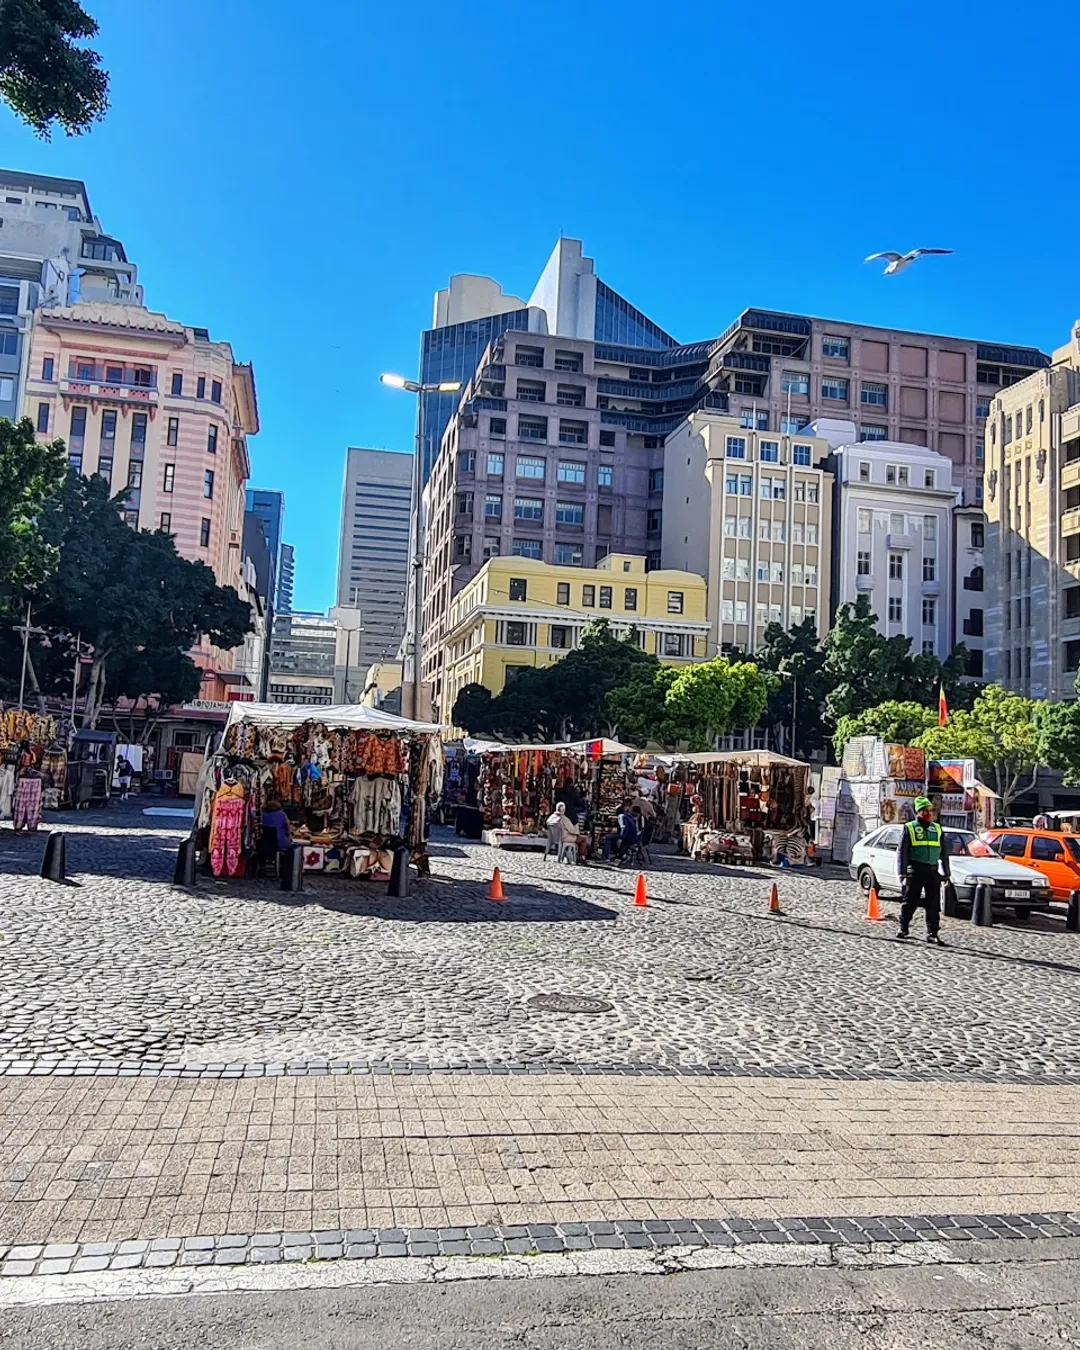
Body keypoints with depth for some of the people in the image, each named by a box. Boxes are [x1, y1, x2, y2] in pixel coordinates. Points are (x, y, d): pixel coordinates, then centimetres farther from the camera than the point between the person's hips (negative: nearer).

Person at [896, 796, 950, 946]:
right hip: (914, 871, -4)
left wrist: (946, 874, 13)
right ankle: (903, 928, 17)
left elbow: (944, 853, 18)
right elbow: (902, 852, -1)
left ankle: (932, 934, 8)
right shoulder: (910, 828, 2)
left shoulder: (938, 829, 14)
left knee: (934, 905, 3)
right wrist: (902, 874, -8)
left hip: (932, 871, 4)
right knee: (910, 902, 2)